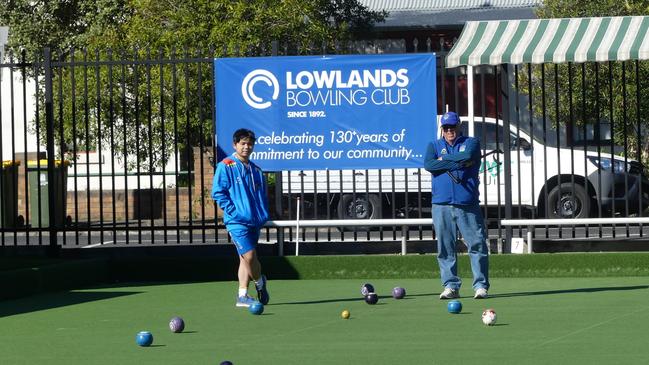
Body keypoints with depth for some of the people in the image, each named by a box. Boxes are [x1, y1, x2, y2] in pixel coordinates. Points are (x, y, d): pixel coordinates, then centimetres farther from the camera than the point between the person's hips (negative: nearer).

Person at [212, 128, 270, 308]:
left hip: (254, 221, 6)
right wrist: (233, 211, -14)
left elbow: (262, 195, 22)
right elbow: (217, 192, -7)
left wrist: (263, 215, 7)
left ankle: (242, 296, 11)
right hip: (237, 221, -6)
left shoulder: (256, 170, 15)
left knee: (246, 258, 7)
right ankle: (259, 282, 11)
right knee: (249, 255, -14)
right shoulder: (226, 166, -3)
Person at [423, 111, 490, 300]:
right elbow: (428, 165, -5)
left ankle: (480, 285, -3)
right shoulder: (434, 145, 16)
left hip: (468, 204, -2)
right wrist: (458, 163, -7)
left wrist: (444, 160, -2)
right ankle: (450, 286, 7)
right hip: (442, 205, 2)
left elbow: (468, 156, -13)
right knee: (445, 248, 1)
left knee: (477, 245, -6)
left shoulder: (471, 142, 11)